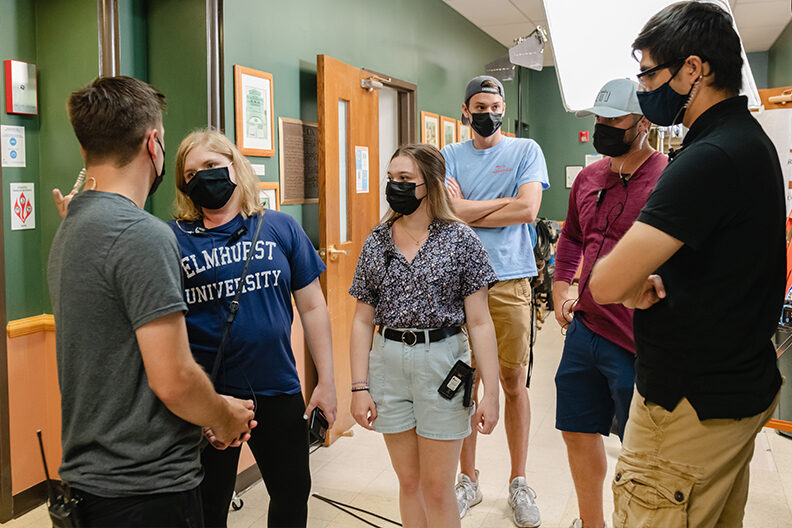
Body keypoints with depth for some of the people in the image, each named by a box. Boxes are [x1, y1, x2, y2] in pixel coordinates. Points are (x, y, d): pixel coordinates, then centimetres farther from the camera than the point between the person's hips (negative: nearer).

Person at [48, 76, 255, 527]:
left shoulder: (69, 231, 9)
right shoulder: (142, 235, -21)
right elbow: (173, 380, -24)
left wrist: (217, 409, 10)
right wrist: (226, 419, -4)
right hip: (147, 489, -9)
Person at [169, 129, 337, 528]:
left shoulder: (279, 227, 1)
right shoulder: (173, 239, -4)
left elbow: (312, 306, 4)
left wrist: (326, 380, 3)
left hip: (278, 390, 2)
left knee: (293, 493, 20)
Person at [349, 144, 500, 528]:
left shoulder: (460, 240, -5)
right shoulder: (377, 242, 5)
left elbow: (479, 322, -6)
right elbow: (363, 320, 6)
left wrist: (490, 392, -10)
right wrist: (359, 387, 0)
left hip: (441, 360, -3)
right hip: (387, 364, 3)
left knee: (437, 488, 6)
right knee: (409, 481, 15)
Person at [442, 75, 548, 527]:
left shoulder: (526, 150, 6)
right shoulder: (450, 156, 10)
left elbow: (528, 210, -10)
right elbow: (450, 210, -7)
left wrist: (468, 213, -6)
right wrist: (506, 202, -4)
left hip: (510, 281, -1)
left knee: (514, 383, 5)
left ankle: (519, 482, 22)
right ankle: (469, 480, 23)